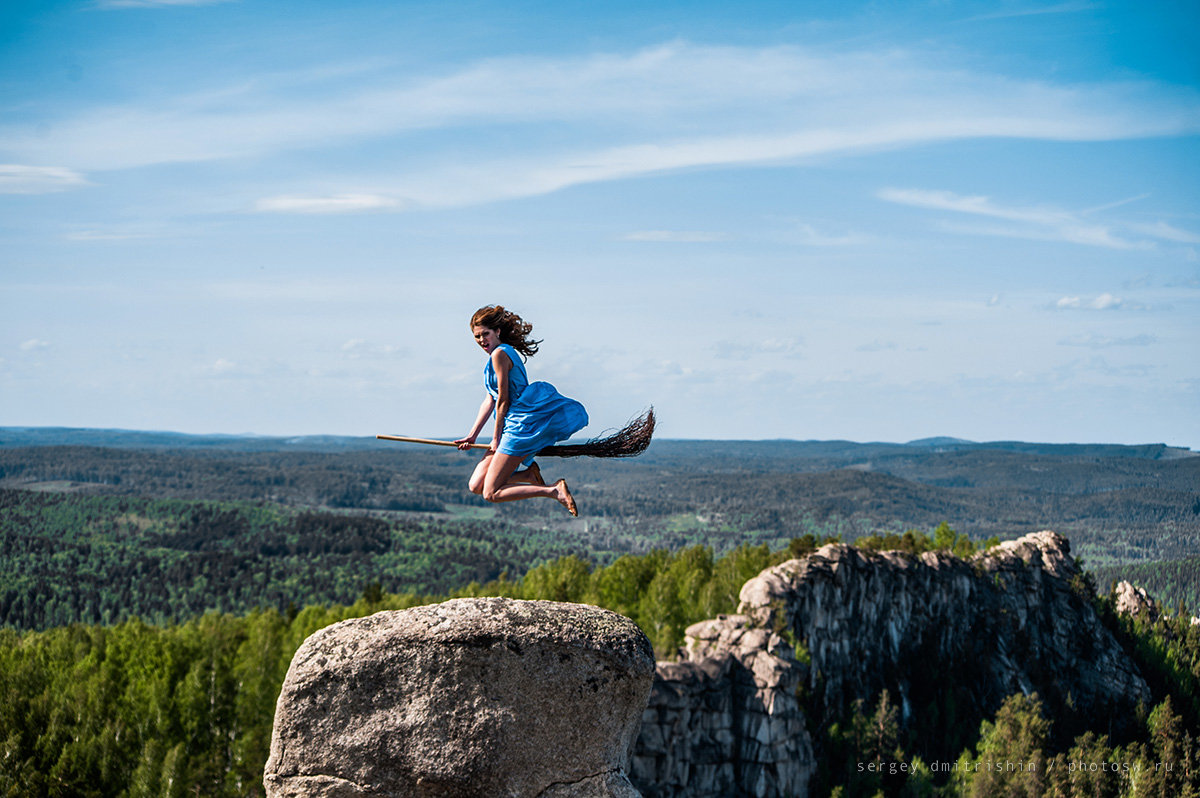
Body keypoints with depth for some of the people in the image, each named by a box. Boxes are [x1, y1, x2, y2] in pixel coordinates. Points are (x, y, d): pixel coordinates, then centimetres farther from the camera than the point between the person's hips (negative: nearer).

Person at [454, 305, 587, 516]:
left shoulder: (500, 354, -12)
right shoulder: (498, 353, 19)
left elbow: (503, 401, -12)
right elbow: (490, 400, 19)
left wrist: (496, 438, -6)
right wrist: (472, 435, 16)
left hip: (521, 425, -10)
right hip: (514, 425, 10)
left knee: (491, 493, -12)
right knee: (476, 486, 6)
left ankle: (554, 490, -14)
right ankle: (530, 475, 11)